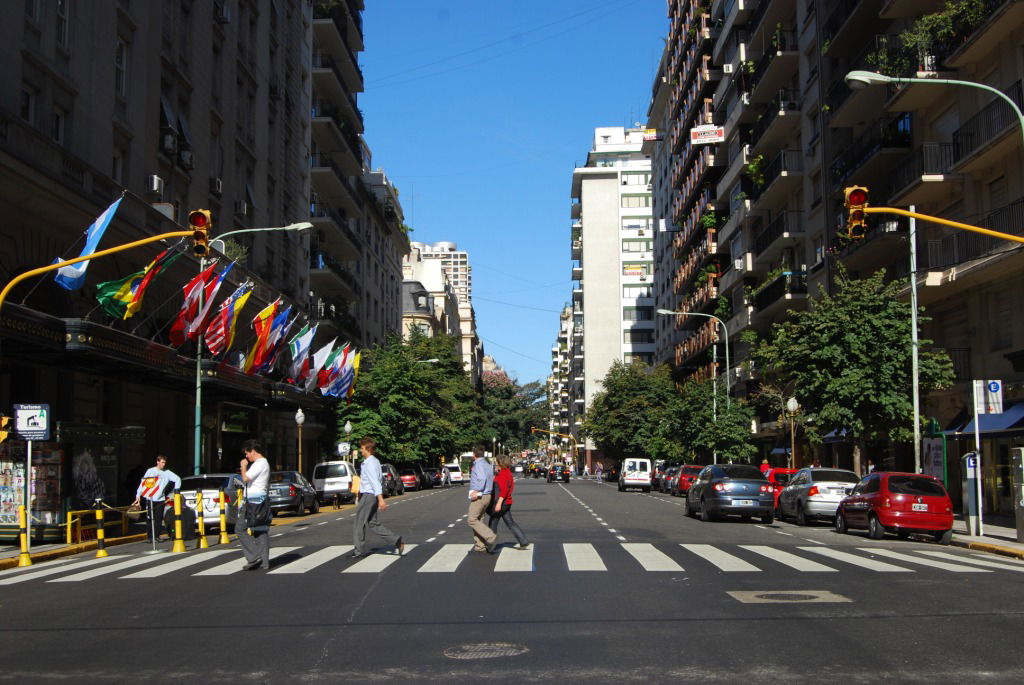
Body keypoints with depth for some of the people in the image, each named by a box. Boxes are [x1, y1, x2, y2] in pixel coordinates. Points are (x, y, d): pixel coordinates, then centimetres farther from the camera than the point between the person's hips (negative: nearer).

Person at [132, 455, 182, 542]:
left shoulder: (167, 473, 3)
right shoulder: (150, 471, -2)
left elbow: (177, 479, 6)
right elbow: (143, 483, -2)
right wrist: (138, 495, -7)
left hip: (160, 499, 2)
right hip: (150, 499, -2)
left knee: (159, 518, 1)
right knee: (150, 518, 0)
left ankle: (157, 535, 8)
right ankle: (149, 536, 7)